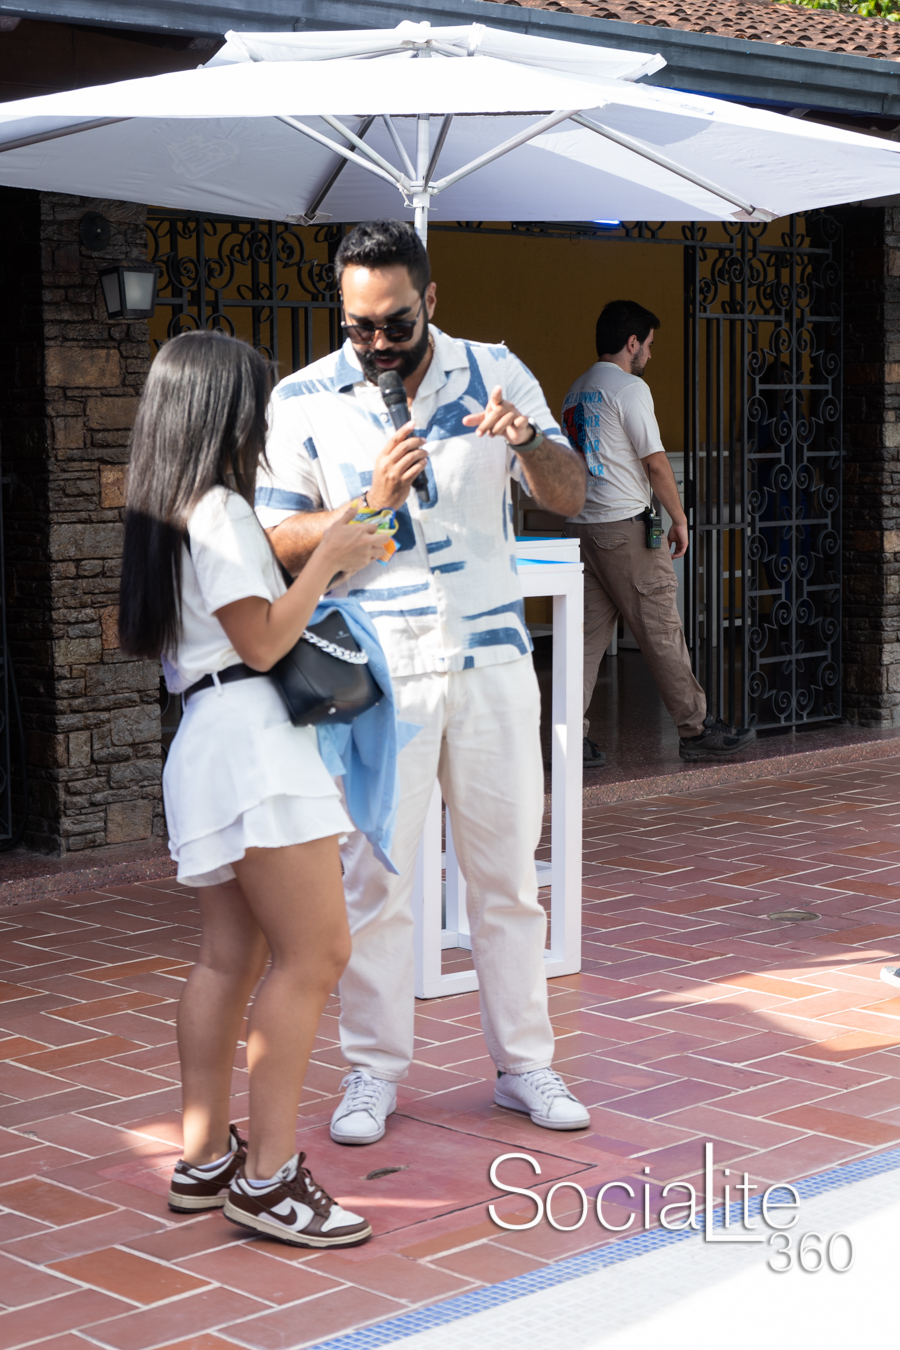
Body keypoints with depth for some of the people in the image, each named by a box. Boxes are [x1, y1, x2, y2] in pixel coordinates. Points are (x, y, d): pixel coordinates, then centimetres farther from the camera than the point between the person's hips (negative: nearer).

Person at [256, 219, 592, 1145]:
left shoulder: (494, 374, 3)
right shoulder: (303, 401, -2)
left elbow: (569, 496, -1)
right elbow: (280, 541, -4)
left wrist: (530, 441, -22)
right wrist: (370, 504, -20)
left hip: (492, 657, 2)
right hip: (377, 669, -2)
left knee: (507, 869, 8)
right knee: (374, 877, 1)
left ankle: (523, 1063, 20)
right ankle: (373, 1071, 16)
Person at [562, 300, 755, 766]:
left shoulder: (575, 392, 16)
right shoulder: (629, 387, -9)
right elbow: (655, 462, -10)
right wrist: (679, 518, -1)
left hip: (580, 525, 8)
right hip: (624, 525, -8)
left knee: (588, 634, 6)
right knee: (662, 632, -1)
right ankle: (695, 730, 5)